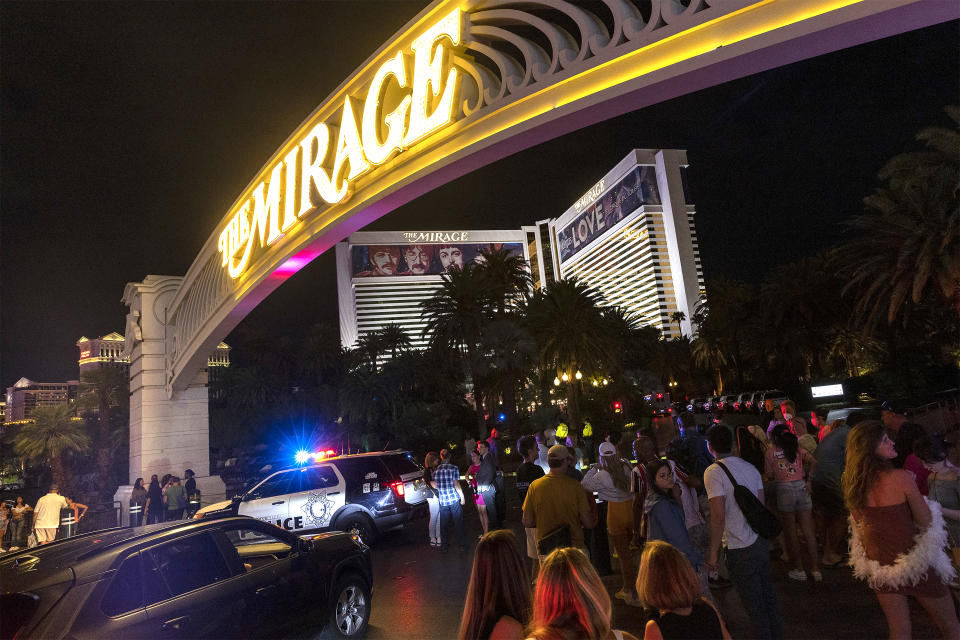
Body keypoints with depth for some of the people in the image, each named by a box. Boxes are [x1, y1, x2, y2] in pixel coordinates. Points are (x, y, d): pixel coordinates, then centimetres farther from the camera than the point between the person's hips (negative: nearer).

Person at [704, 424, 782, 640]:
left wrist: (713, 552, -12)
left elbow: (718, 516, -20)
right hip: (761, 543, 7)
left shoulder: (713, 472, -17)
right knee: (769, 597, 20)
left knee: (755, 607, 7)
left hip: (740, 551, -7)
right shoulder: (750, 467, 4)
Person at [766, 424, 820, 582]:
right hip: (801, 487, 3)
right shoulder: (797, 447, 10)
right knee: (808, 531, 8)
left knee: (790, 533, 8)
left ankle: (799, 570, 15)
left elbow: (770, 476, 4)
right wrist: (808, 480, 0)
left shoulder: (771, 451, 3)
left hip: (783, 490, -3)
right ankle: (815, 570, 13)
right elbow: (813, 461, -5)